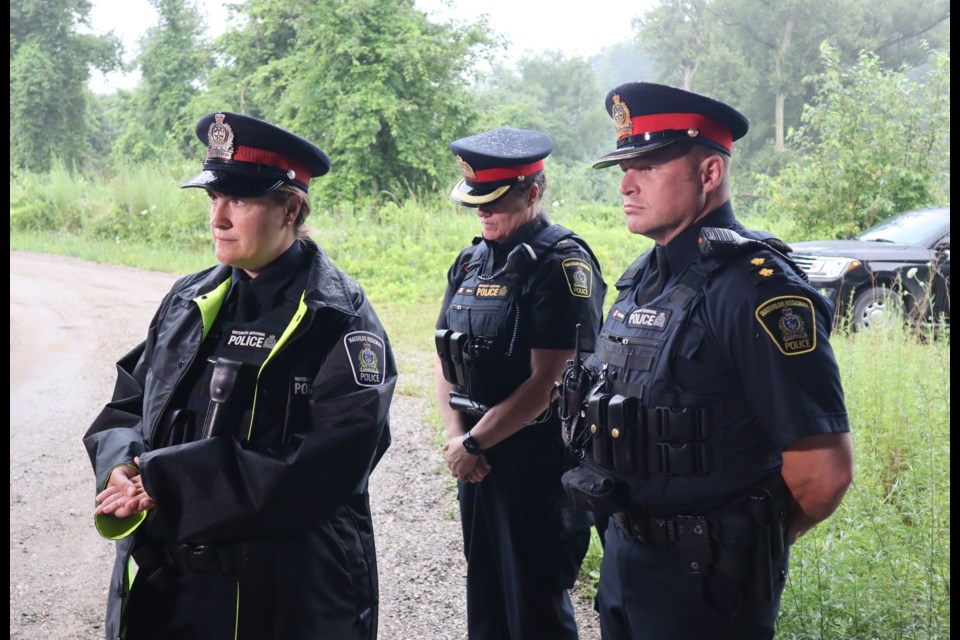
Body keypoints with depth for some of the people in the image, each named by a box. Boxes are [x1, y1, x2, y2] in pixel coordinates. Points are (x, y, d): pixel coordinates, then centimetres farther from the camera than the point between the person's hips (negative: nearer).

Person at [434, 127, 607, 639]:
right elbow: (446, 361, 12)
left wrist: (472, 443, -13)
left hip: (539, 462, -7)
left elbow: (546, 383, -19)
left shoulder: (562, 263, -14)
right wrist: (457, 437, -3)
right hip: (475, 458, 7)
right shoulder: (471, 261, 10)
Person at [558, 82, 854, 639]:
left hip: (705, 578, -8)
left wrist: (755, 545, -6)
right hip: (623, 553, 8)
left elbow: (825, 467, -23)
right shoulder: (645, 279, 7)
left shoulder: (756, 288, -21)